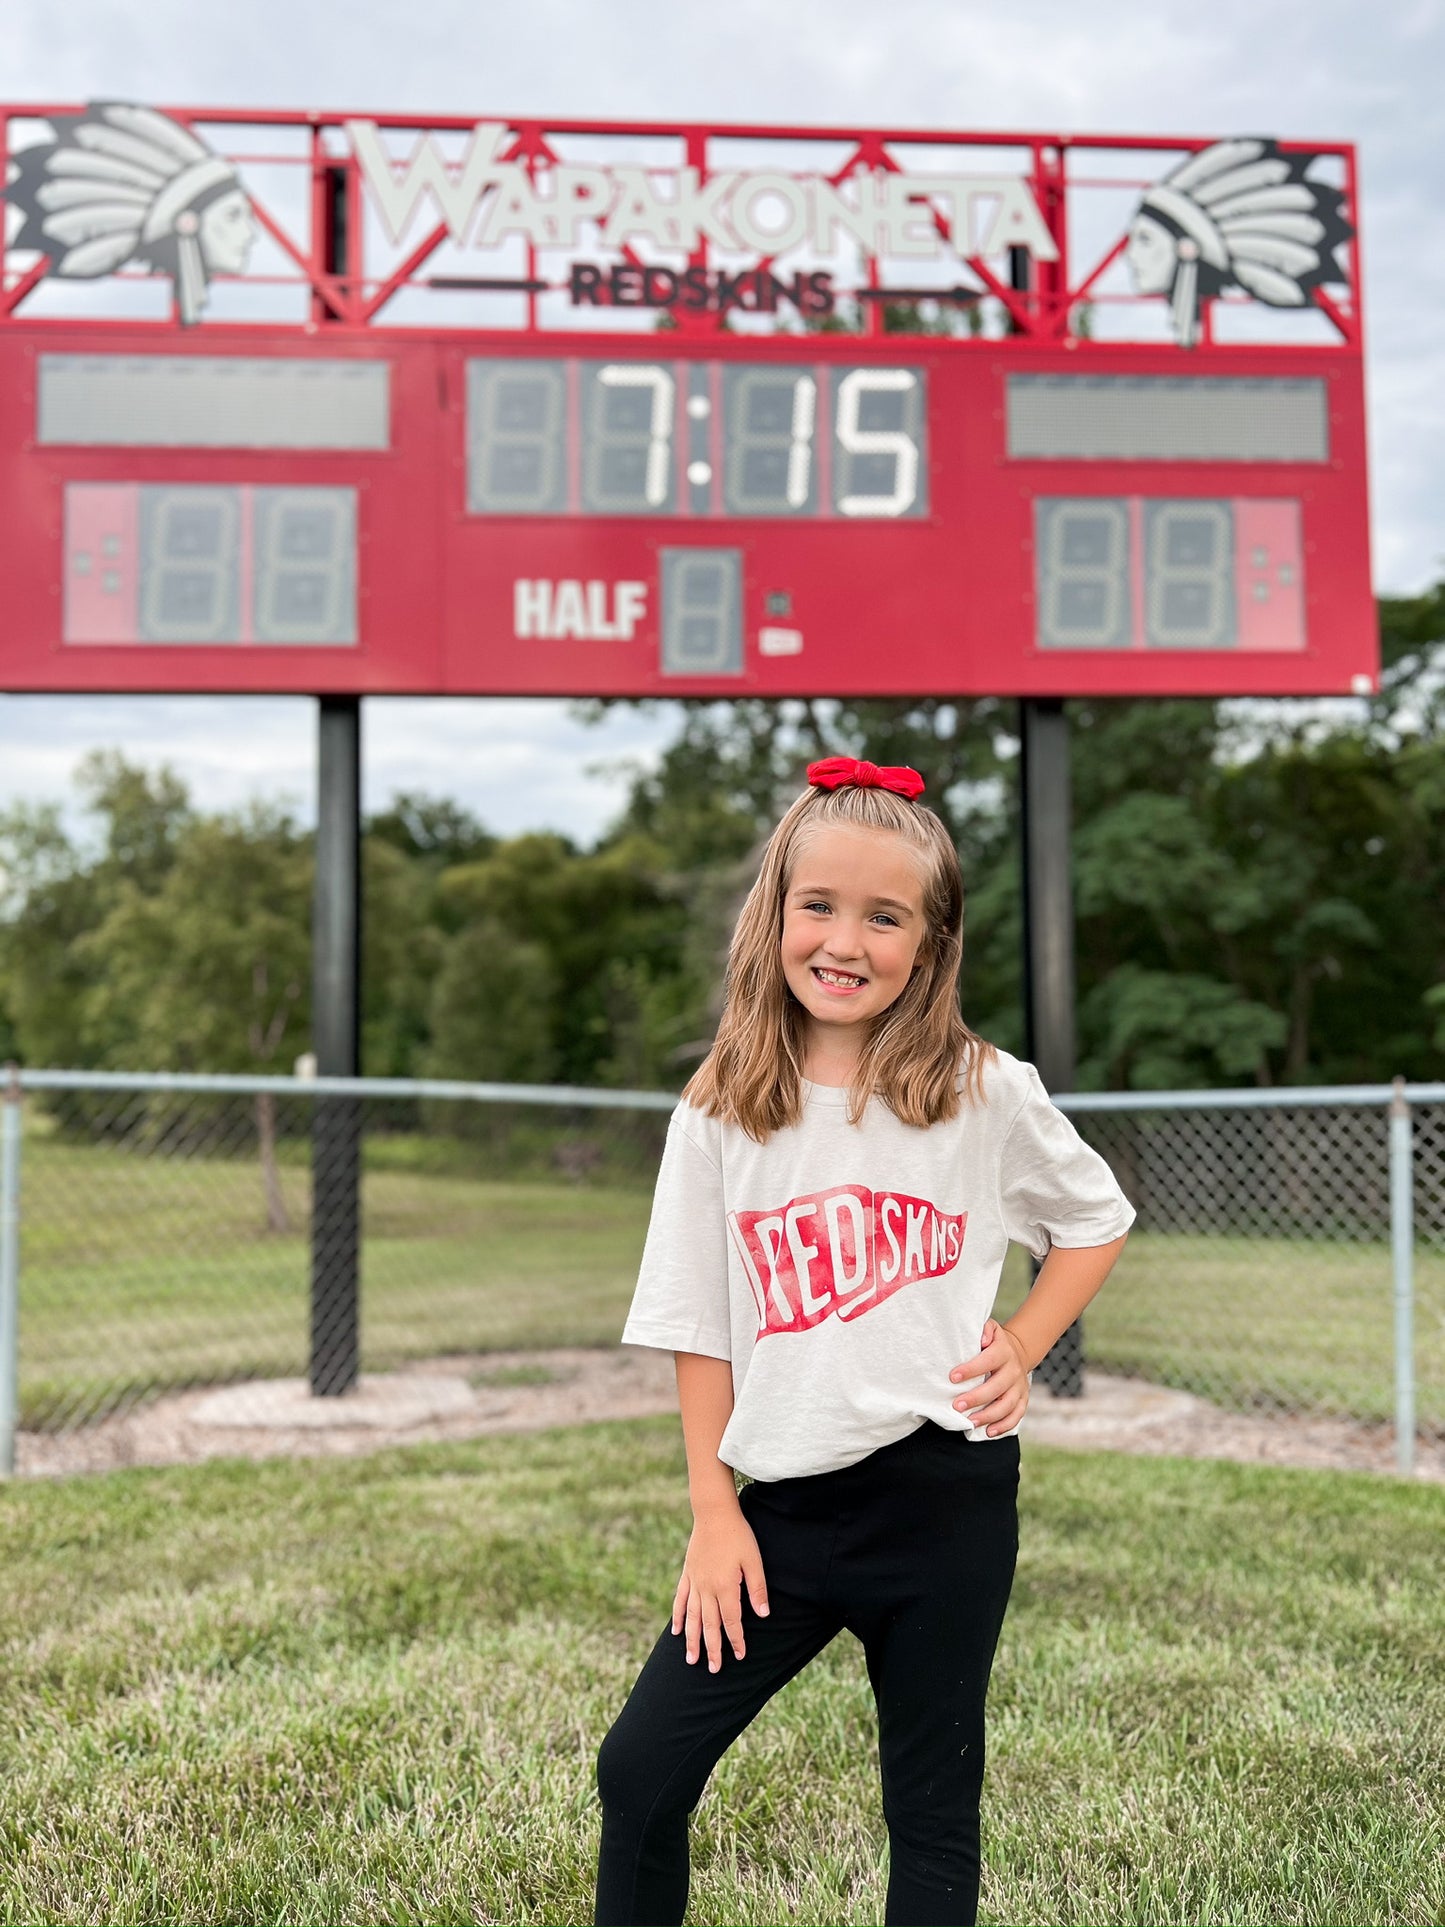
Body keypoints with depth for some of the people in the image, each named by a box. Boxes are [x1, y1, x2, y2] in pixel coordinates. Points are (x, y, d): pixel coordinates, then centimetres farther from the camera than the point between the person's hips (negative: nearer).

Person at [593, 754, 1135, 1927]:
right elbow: (697, 1327, 3)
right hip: (784, 1506, 2)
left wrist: (1022, 1347, -2)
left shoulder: (985, 1094, -4)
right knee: (641, 1771, 1)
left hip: (946, 1495, -1)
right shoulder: (720, 1115, -1)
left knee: (933, 1809, 11)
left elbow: (1097, 1218, 11)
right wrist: (714, 1512, 1)